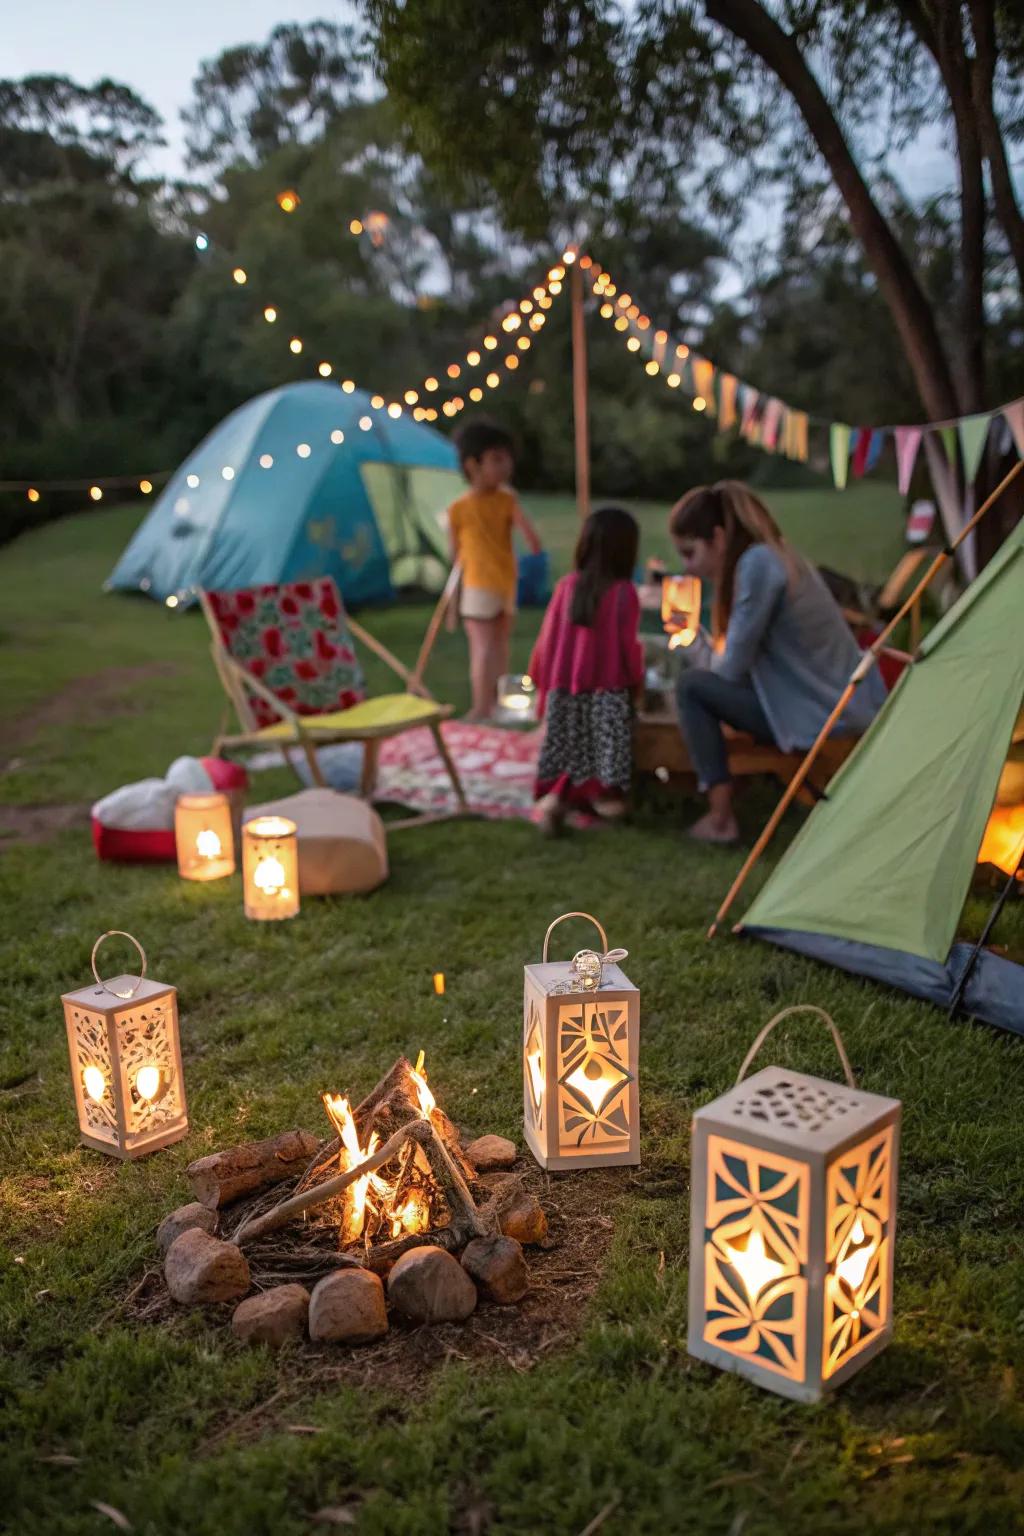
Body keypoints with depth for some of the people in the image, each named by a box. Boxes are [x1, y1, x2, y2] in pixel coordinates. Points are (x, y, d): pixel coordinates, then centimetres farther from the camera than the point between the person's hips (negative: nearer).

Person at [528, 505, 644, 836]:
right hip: (607, 691, -4)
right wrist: (637, 683, 8)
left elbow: (547, 638, 2)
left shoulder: (567, 585, -2)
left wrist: (541, 684, 13)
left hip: (564, 690, 4)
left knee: (570, 753, 9)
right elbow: (628, 647, -9)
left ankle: (557, 795, -10)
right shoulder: (624, 591, -11)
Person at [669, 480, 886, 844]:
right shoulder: (776, 556, 13)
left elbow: (729, 671, -13)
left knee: (693, 686, -7)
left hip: (825, 721, -10)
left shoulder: (757, 564, -16)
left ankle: (721, 818, -6)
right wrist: (694, 639, 9)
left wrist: (691, 643, 4)